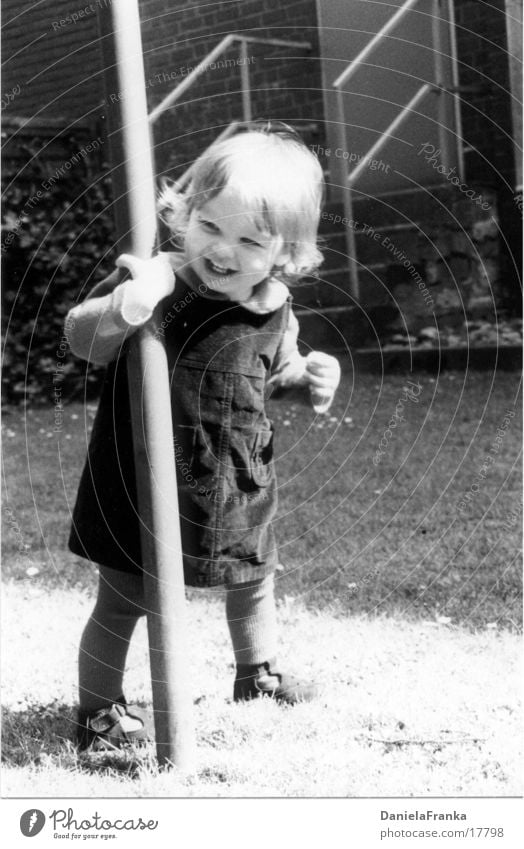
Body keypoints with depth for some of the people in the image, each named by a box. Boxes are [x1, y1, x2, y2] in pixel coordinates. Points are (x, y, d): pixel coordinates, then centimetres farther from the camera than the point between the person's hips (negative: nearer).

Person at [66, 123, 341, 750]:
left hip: (238, 487, 6)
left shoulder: (274, 310, -2)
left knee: (254, 583, 25)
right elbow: (79, 337, -24)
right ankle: (98, 714, 25)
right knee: (122, 602, 5)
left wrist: (307, 375, -4)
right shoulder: (157, 282, -19)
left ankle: (259, 676, 51)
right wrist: (125, 308, -43)